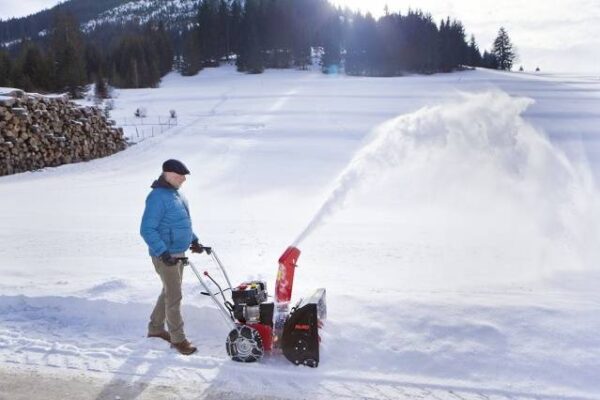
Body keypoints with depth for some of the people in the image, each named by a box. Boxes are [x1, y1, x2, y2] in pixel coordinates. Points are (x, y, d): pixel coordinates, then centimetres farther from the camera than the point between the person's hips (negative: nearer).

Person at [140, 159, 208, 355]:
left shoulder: (175, 193, 10)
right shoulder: (157, 197, -20)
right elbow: (147, 229, -23)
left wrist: (194, 241, 17)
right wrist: (163, 252, -29)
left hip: (179, 253, 10)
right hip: (165, 256, -10)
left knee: (169, 292, 19)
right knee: (174, 297, -3)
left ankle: (156, 328, 35)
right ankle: (178, 338, 9)